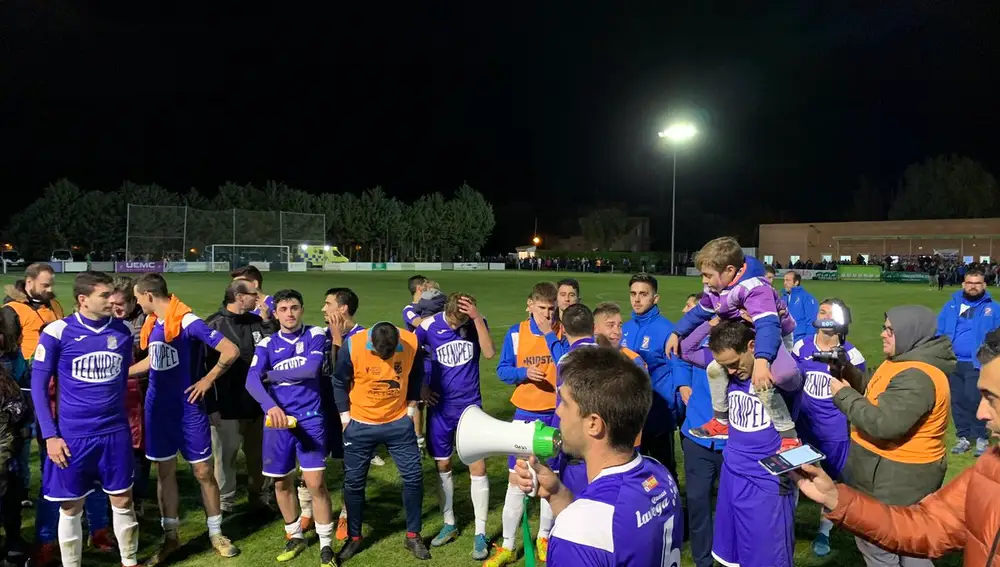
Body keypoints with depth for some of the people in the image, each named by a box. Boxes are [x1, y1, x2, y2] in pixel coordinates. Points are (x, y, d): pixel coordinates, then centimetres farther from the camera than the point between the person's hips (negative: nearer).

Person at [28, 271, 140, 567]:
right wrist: (49, 435, -7)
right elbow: (38, 385, -4)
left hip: (116, 432, 3)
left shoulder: (122, 332, 1)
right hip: (72, 435, -3)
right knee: (71, 507, 10)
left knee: (123, 501, 10)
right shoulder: (57, 332, -9)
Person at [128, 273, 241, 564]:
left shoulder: (188, 321, -18)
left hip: (188, 409, -6)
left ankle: (216, 534, 19)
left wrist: (207, 380, -15)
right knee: (165, 472, 12)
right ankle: (170, 537, 25)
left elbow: (231, 351, -22)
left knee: (203, 471, 3)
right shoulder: (152, 323, 6)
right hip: (157, 408, 7)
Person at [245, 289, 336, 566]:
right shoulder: (267, 344, 4)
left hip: (309, 418, -3)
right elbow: (252, 381, -11)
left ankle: (326, 545, 12)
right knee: (281, 482, 12)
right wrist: (271, 407, -29)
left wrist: (270, 374, -7)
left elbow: (310, 369, -17)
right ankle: (295, 537, 34)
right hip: (277, 418, 3)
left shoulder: (316, 335, -1)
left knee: (316, 483, -4)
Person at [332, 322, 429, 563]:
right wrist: (345, 417, -4)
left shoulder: (412, 342, -16)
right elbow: (339, 383, -5)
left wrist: (411, 407, 4)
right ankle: (354, 538, 25)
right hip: (360, 425, -1)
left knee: (413, 476, 0)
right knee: (354, 481, 6)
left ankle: (413, 535, 18)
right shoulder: (353, 346, -22)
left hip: (399, 423, 1)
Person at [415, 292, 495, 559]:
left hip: (470, 406, -1)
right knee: (443, 466, 12)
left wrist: (478, 318, -31)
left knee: (478, 467, -2)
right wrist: (419, 387, -1)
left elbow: (489, 353, -24)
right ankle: (449, 524, 30)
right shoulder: (429, 326, -10)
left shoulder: (478, 323, -8)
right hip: (440, 407, 1)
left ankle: (480, 534, 10)